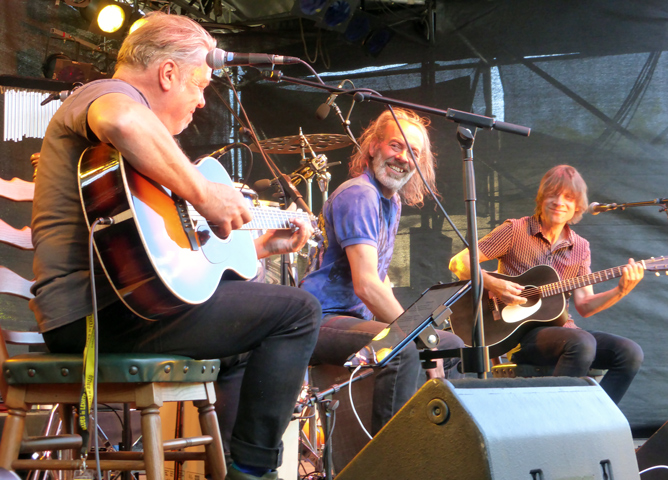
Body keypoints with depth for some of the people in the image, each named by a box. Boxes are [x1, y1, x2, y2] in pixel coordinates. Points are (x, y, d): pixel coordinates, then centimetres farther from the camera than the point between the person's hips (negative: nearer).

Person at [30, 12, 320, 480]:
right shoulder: (105, 91, -6)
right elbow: (122, 120, -34)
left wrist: (262, 246, 28)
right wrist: (202, 194, -27)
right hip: (99, 309, -11)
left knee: (248, 317, 30)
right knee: (298, 310, -10)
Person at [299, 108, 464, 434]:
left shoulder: (393, 200, 16)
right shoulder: (358, 194, -16)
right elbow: (366, 285, -24)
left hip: (359, 318, 10)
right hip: (323, 321, -10)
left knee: (453, 347, 12)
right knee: (403, 349, -35)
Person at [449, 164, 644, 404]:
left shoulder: (580, 248, 13)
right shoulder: (515, 231, -1)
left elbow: (584, 305, 7)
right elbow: (458, 263, -5)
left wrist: (621, 291, -8)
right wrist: (493, 284, -20)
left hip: (561, 330, 6)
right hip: (518, 333, -5)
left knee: (630, 352, -17)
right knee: (583, 343, -34)